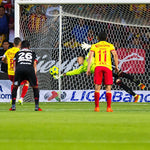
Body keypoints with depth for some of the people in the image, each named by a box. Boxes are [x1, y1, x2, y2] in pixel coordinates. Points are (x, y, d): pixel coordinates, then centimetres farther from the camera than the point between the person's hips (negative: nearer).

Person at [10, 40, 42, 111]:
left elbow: (14, 66, 22)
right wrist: (34, 76, 22)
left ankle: (13, 106, 11)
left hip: (19, 69, 0)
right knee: (35, 87, 16)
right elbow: (35, 66, 22)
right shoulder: (32, 53, 29)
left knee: (15, 87, 16)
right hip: (30, 69, 0)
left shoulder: (17, 53, 29)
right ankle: (37, 106, 12)